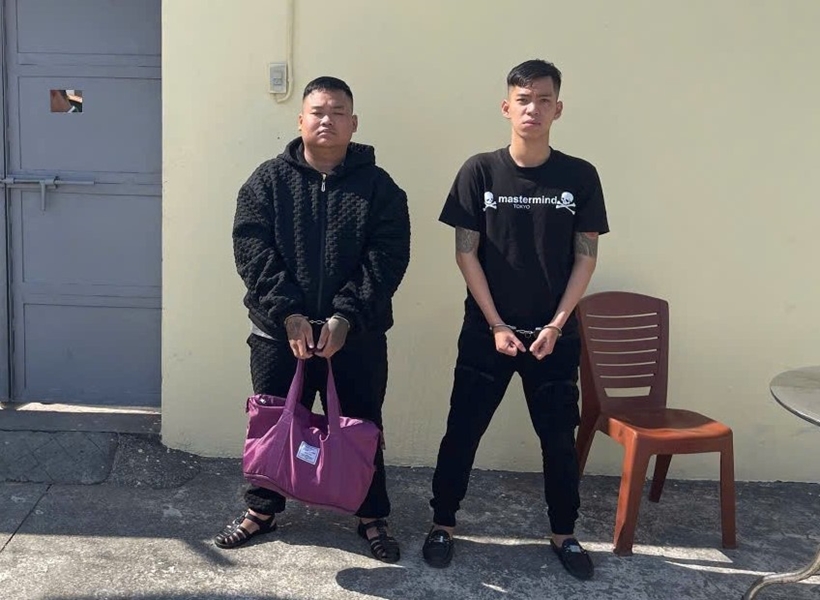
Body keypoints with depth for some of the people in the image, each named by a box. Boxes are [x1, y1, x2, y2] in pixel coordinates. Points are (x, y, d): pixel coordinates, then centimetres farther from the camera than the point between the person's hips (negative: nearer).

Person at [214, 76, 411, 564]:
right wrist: (288, 313, -18)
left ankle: (373, 517, 29)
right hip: (278, 331, 1)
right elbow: (252, 251, -7)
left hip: (357, 336, 0)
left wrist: (346, 316, -18)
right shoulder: (268, 181, 1)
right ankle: (262, 509, 35)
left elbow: (388, 258, -9)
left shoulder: (379, 186, -1)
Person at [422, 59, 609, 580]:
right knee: (463, 430, 5)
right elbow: (466, 253, -5)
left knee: (560, 437, 9)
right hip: (486, 330, -1)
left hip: (554, 333, 1)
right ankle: (443, 524, 23)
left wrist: (557, 324, -9)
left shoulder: (580, 177, -2)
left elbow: (586, 257, 0)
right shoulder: (480, 172, -5)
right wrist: (496, 325, -10)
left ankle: (564, 533, 26)